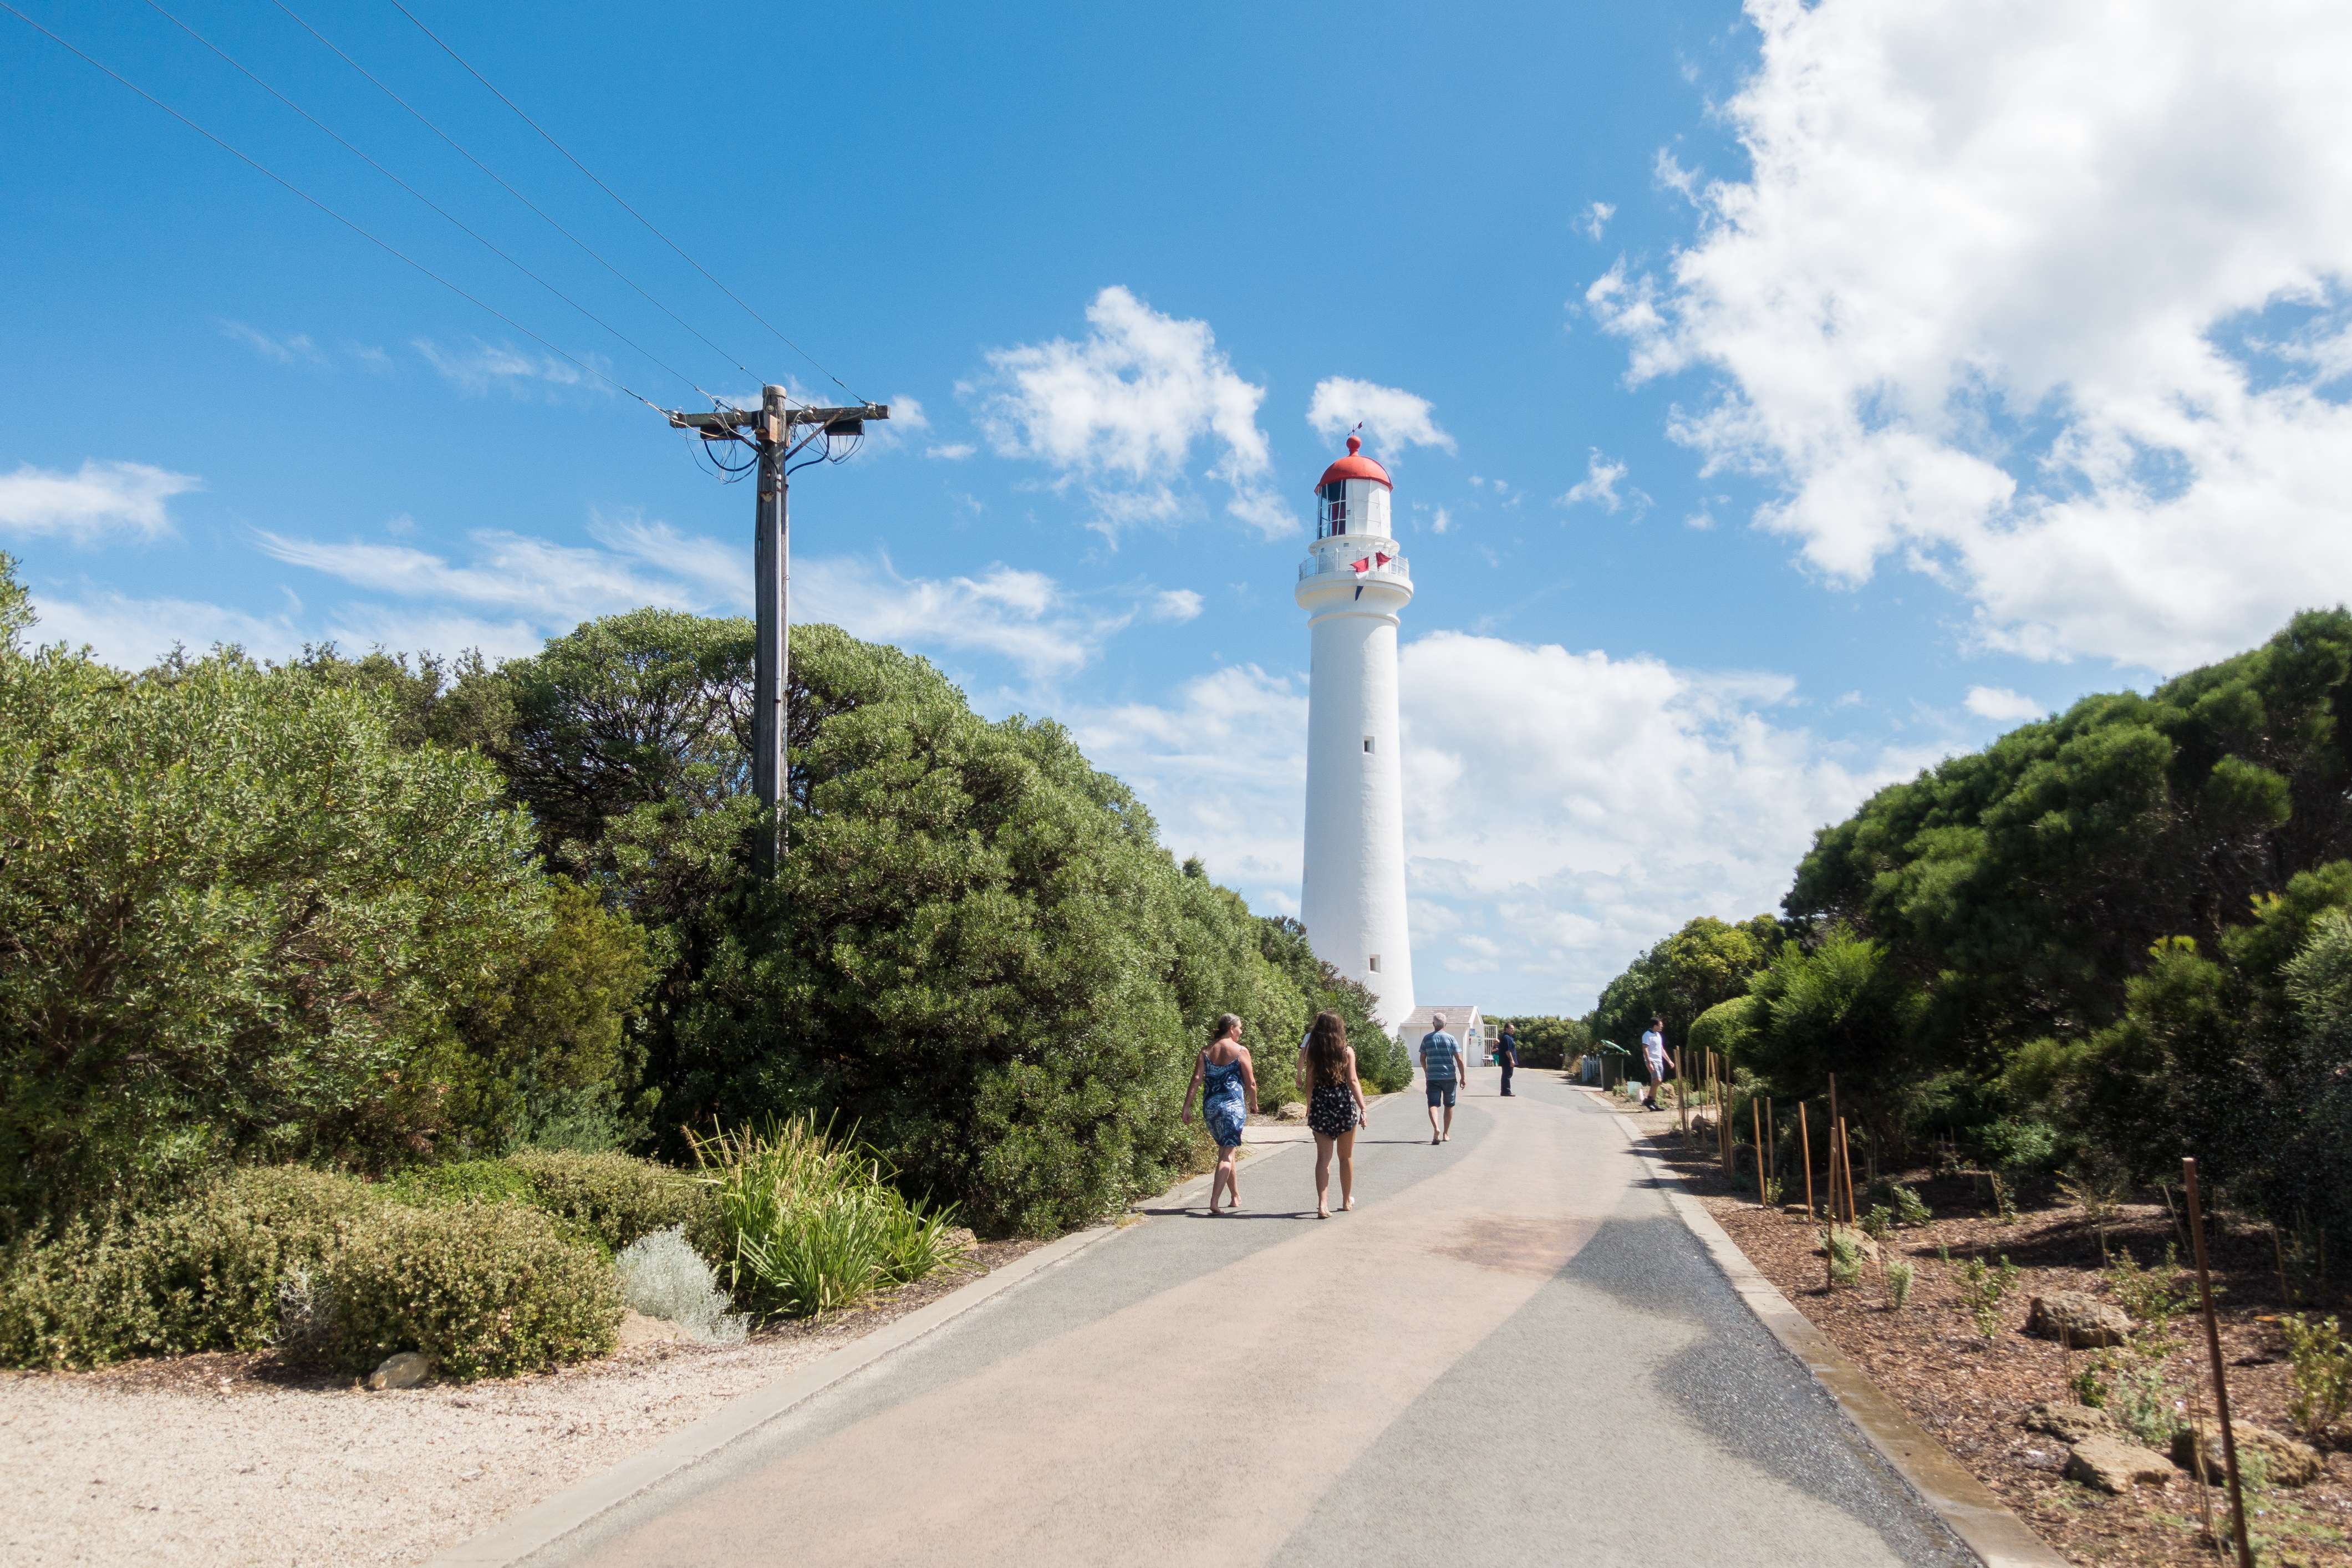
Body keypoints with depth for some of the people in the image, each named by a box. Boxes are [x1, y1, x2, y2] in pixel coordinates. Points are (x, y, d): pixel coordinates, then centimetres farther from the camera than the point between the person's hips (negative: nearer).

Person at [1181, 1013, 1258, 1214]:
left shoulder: (1207, 1051, 8)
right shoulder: (1241, 1051, -3)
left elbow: (1196, 1079, 0)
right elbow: (1251, 1083, -2)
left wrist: (1187, 1107, -1)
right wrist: (1254, 1103, 16)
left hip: (1210, 1106, 5)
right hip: (1233, 1105, -5)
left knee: (1224, 1151, 20)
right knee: (1228, 1155, -5)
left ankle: (1235, 1197, 31)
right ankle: (1214, 1201, -18)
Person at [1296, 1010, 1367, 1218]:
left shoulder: (1311, 1052, 2)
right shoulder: (1347, 1051, -3)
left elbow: (1309, 1082, 3)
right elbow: (1352, 1081, -9)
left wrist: (1310, 1108, 14)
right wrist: (1362, 1109, -9)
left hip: (1320, 1106, 1)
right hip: (1345, 1106, -1)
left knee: (1323, 1157, -1)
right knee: (1346, 1156, 15)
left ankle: (1322, 1203, -15)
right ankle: (1347, 1200, 30)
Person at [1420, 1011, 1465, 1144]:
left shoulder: (1427, 1038, 2)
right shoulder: (1451, 1039, -1)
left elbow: (1422, 1059, 8)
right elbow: (1460, 1061, -5)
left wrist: (1426, 1073, 24)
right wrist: (1462, 1078, 4)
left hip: (1432, 1077, 0)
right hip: (1449, 1077, 0)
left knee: (1433, 1104, -5)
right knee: (1449, 1105, 16)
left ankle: (1436, 1128, -30)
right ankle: (1446, 1133, 23)